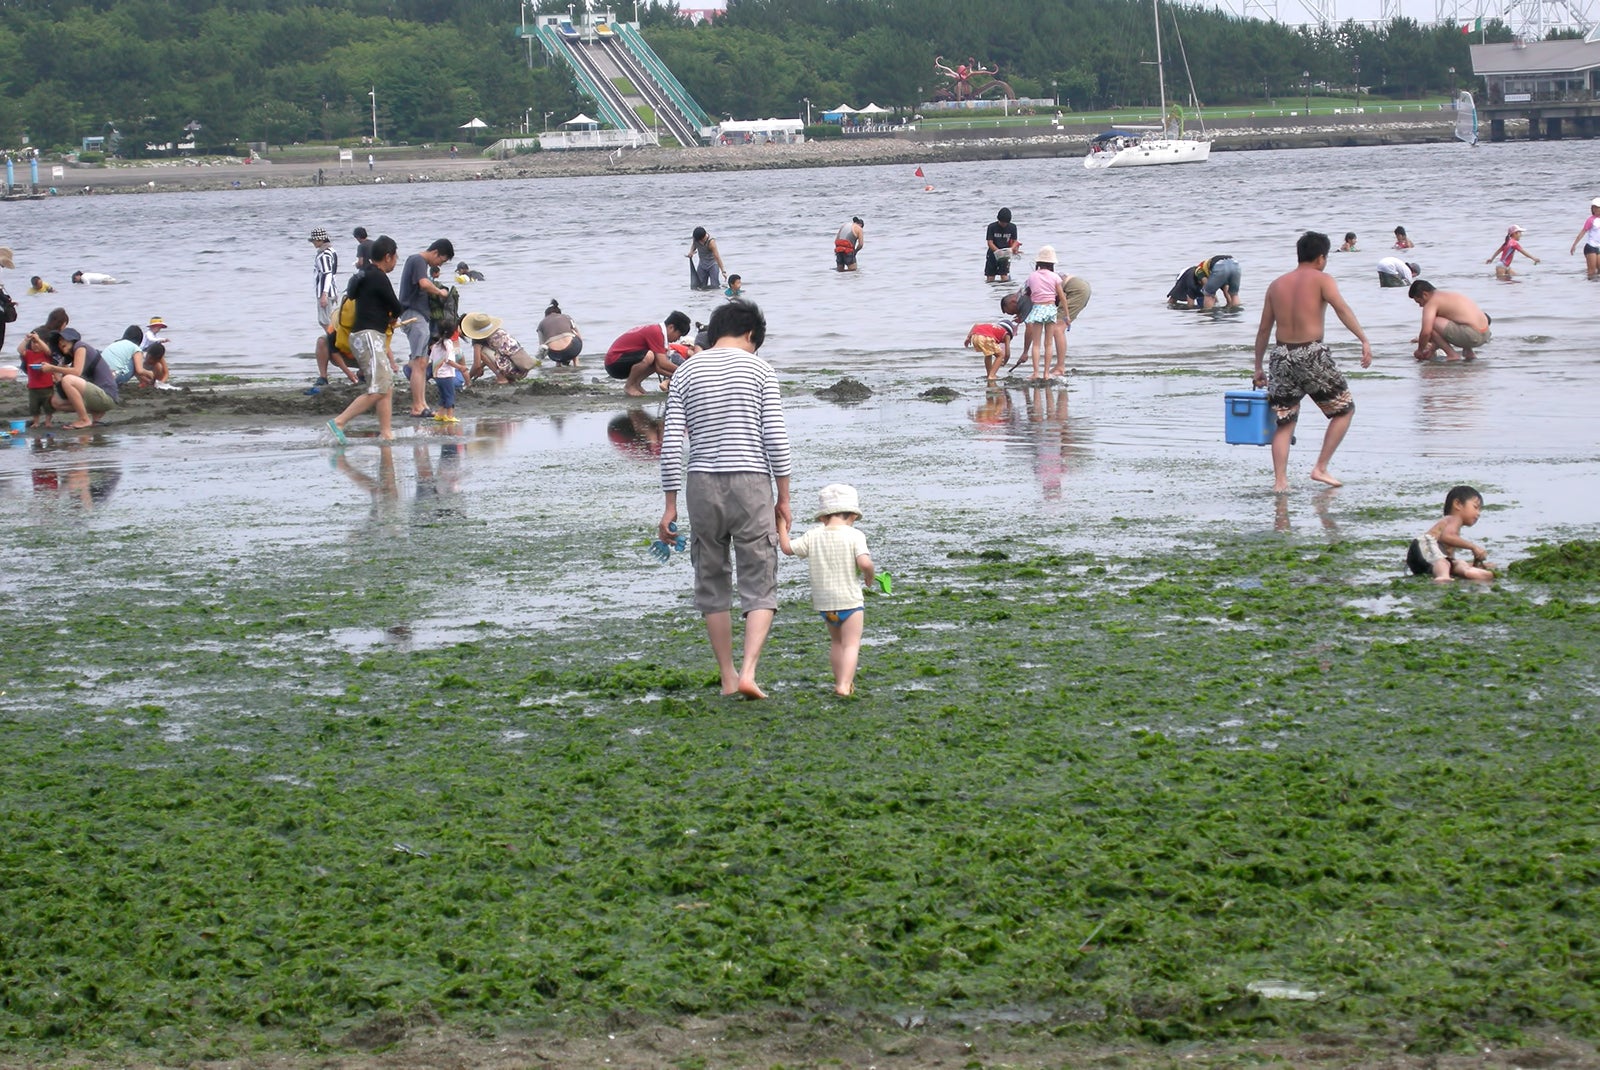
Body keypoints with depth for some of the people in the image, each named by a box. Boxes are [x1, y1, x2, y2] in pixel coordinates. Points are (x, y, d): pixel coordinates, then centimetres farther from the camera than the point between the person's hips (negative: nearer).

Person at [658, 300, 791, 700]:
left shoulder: (685, 374, 8)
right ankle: (748, 671, -15)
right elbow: (776, 438, -4)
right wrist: (783, 498, 3)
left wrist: (670, 505, 8)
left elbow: (671, 444, 3)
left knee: (712, 585, 13)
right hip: (750, 485, -2)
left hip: (702, 486, 3)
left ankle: (728, 678, 15)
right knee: (760, 588, 1)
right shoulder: (759, 369, 1)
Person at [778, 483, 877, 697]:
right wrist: (869, 576, -1)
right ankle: (845, 684, -17)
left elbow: (788, 548, 6)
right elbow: (865, 563, -22)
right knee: (851, 643, -2)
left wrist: (781, 527, 22)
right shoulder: (854, 536, -11)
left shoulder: (813, 536, -1)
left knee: (836, 642, 23)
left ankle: (840, 681, 26)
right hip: (849, 600, -4)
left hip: (823, 602, 4)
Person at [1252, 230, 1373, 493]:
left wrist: (1258, 367, 22)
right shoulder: (1321, 280, 0)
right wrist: (1364, 341, -22)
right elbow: (1342, 309, -15)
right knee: (1344, 409, 12)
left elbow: (1264, 329, 16)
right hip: (1312, 354, -4)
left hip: (1282, 355, 4)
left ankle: (1279, 481, -1)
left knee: (1284, 421, 11)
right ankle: (1321, 468, 5)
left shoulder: (1276, 285, 14)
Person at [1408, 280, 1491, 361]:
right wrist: (1432, 348, 32)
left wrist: (1420, 350, 0)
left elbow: (1426, 332, -17)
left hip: (1472, 335, -10)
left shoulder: (1431, 303, -6)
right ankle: (1469, 352, 21)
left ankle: (1452, 355, -5)